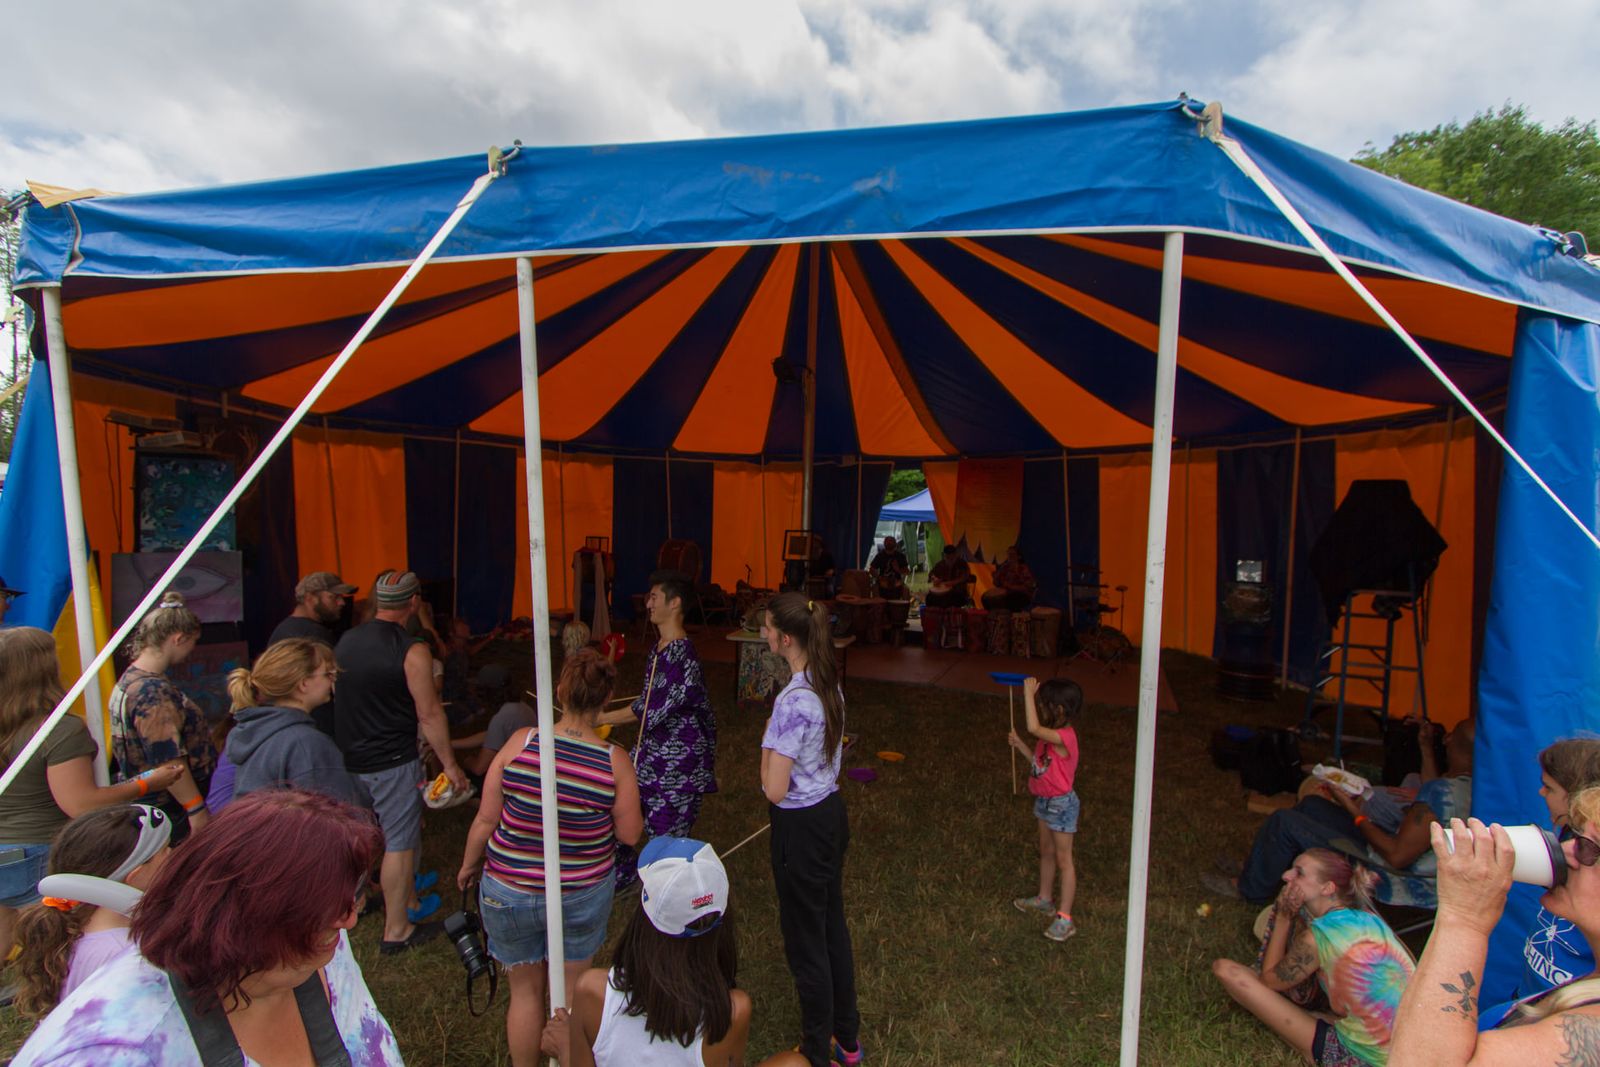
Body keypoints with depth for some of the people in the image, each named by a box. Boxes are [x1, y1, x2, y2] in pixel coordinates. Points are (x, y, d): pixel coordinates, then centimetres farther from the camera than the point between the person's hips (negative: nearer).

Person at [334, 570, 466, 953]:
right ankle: (396, 931, 18)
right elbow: (429, 715, -17)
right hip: (392, 762, -8)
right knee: (400, 843, 6)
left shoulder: (345, 641, 2)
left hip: (350, 758, 8)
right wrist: (450, 764, -7)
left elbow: (345, 699, 12)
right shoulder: (413, 652, -20)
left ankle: (408, 902, 38)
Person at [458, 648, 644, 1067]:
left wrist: (470, 863, 9)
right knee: (571, 991, 24)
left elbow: (486, 820, -10)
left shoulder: (520, 742, -19)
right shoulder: (615, 761, -19)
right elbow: (630, 834, -10)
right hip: (583, 895, 0)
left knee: (525, 990, 24)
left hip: (510, 892, 1)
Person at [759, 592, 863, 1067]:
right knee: (832, 926, 24)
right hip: (832, 813, 9)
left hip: (801, 827, -9)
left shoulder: (793, 701, -29)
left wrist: (767, 743, -12)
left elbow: (775, 790, -25)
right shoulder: (829, 684, -2)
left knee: (806, 943, 13)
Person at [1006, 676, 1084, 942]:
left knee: (1063, 859, 4)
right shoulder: (1051, 736, 1)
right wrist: (1020, 746, -1)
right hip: (1044, 800, 9)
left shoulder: (1063, 737, -30)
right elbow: (1040, 762, 9)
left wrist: (1029, 693, -40)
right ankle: (1044, 900, 40)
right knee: (1046, 852, 23)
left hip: (1061, 803, -9)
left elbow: (1033, 727, -46)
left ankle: (1064, 918, 16)